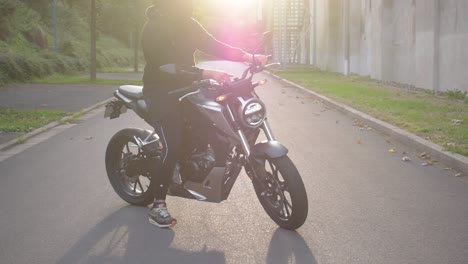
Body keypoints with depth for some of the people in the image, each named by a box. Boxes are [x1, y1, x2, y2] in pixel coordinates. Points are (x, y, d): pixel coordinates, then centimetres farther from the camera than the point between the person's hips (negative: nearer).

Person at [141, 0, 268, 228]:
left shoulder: (187, 24, 7)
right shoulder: (153, 29, -18)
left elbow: (213, 46, 3)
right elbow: (169, 69, -28)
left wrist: (247, 56, -11)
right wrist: (208, 74, -38)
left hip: (185, 87, 8)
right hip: (161, 91, -8)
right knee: (172, 146, -19)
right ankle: (157, 205, -12)